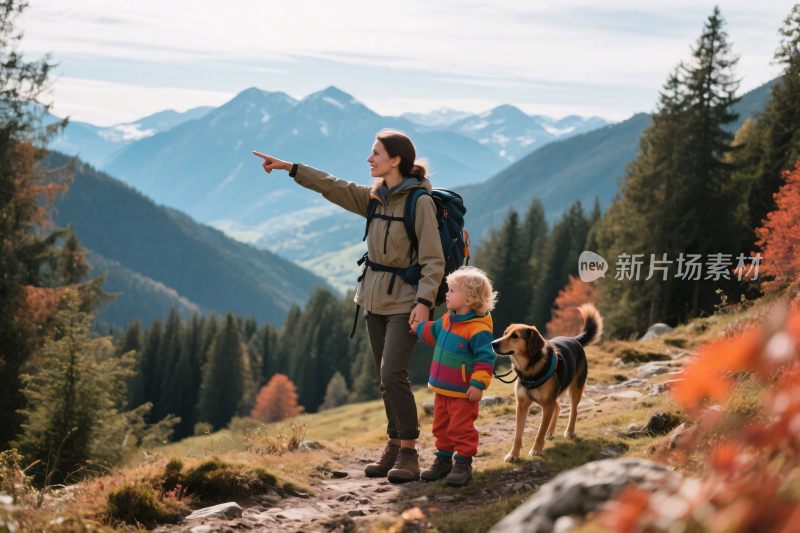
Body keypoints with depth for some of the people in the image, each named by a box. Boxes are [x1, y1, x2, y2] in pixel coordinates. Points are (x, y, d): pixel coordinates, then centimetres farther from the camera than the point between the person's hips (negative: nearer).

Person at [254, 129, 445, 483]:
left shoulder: (420, 202, -14)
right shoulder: (376, 197, 7)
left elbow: (433, 259, -17)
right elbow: (334, 187, 13)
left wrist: (424, 302, -26)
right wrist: (288, 168, 10)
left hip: (405, 302, -7)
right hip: (375, 299, 8)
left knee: (393, 374, -15)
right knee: (386, 377, 9)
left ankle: (409, 452, -7)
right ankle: (395, 446, 16)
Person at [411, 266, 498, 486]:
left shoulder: (478, 329, -22)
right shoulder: (448, 319, 5)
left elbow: (485, 358, -24)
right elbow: (434, 332, 28)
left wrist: (478, 383, -28)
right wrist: (419, 328, 28)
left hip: (463, 393, -9)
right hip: (442, 389, 9)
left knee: (461, 428, -1)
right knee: (441, 427, 17)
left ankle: (463, 465, 10)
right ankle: (443, 461, 29)